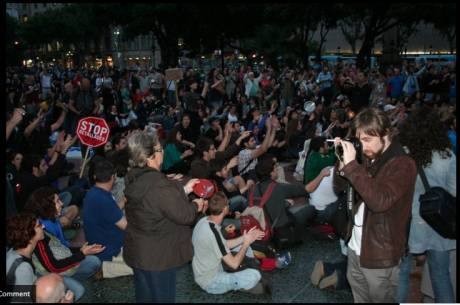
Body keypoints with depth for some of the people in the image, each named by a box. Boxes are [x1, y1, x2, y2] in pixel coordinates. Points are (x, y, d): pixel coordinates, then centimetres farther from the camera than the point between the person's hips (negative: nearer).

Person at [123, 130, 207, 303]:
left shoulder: (134, 178, -1)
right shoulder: (158, 185, -30)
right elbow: (183, 215, -22)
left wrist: (184, 190, 11)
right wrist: (196, 206, -3)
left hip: (138, 250, 9)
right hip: (158, 255, -9)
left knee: (144, 295, 23)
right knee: (162, 296, 10)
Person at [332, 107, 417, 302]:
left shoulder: (403, 165, -18)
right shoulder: (368, 158, 5)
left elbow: (380, 202, -32)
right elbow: (339, 188, 9)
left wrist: (351, 165, -31)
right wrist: (342, 162, -10)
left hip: (380, 255, -6)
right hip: (355, 248, 6)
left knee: (380, 299, 11)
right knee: (359, 299, 18)